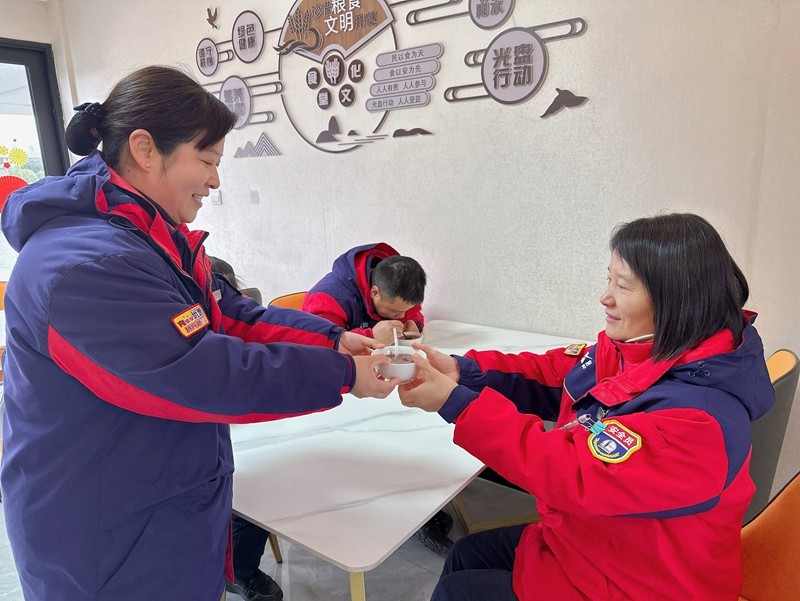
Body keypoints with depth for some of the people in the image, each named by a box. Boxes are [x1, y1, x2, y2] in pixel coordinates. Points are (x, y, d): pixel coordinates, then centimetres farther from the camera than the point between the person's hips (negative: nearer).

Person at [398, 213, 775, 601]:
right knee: (467, 555, 18)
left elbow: (573, 473, -37)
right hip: (589, 537, 8)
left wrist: (454, 402, -35)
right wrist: (462, 370, -17)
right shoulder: (633, 350, -8)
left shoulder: (696, 416, -35)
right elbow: (547, 376, 0)